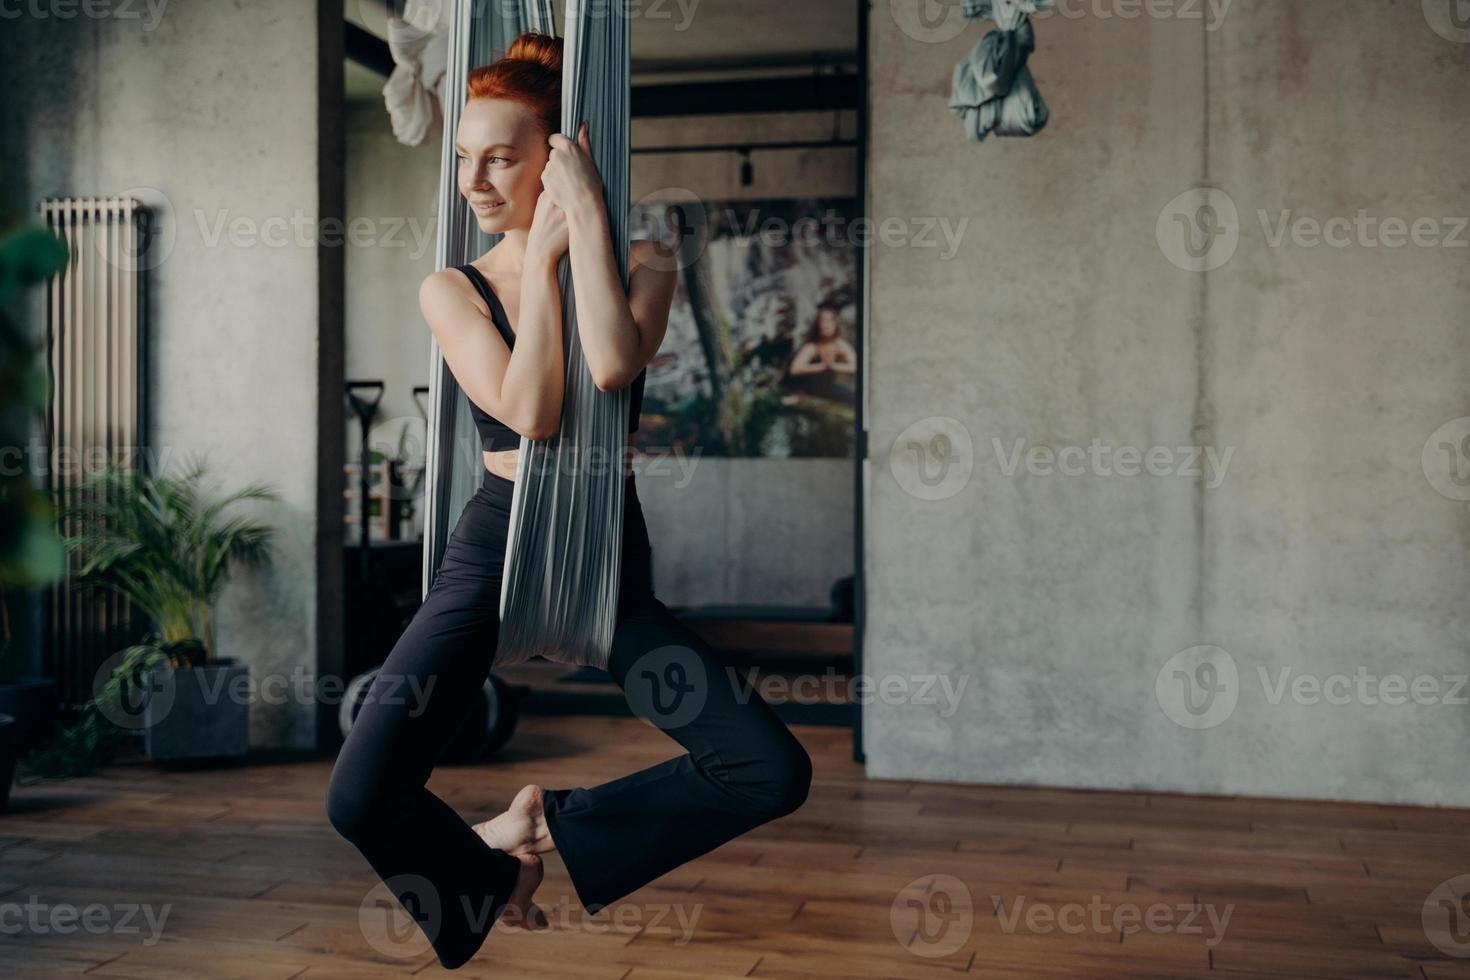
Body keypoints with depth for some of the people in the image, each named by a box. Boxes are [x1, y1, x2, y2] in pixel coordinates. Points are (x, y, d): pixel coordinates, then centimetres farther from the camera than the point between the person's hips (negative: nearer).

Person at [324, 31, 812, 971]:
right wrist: (540, 260, -11)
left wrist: (585, 212, -14)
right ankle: (493, 874, 17)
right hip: (496, 544, 0)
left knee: (775, 772, -15)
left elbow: (614, 366, -21)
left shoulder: (642, 264, 2)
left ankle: (551, 821, 5)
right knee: (360, 801, -16)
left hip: (609, 551, 1)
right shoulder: (452, 288, 2)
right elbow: (528, 410, -15)